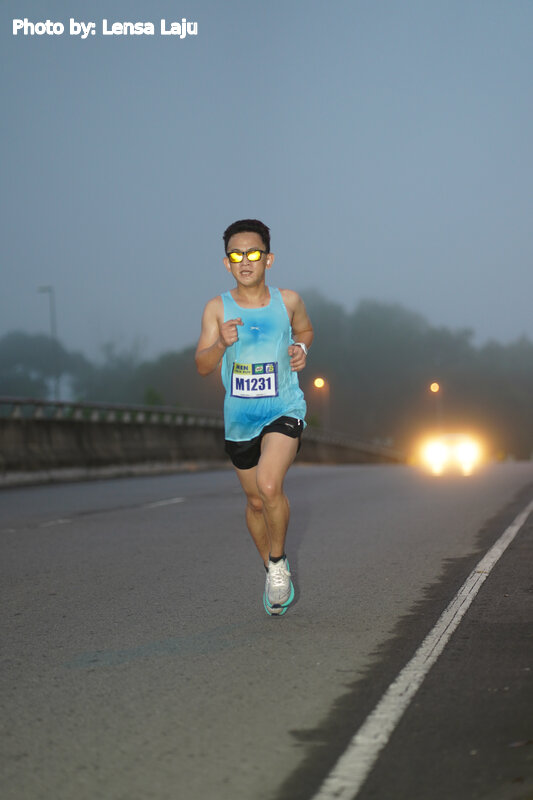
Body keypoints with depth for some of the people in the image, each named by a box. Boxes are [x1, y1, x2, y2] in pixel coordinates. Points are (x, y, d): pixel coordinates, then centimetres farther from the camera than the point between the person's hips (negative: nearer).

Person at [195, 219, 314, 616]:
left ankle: (279, 562, -2)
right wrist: (222, 344, -27)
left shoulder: (288, 301, -3)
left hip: (284, 410, -2)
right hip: (240, 418, 2)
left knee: (269, 485, -25)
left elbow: (305, 330, 18)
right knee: (255, 501, 13)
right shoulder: (218, 308, -5)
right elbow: (202, 366, -7)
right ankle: (273, 571, 36)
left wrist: (301, 349, -3)